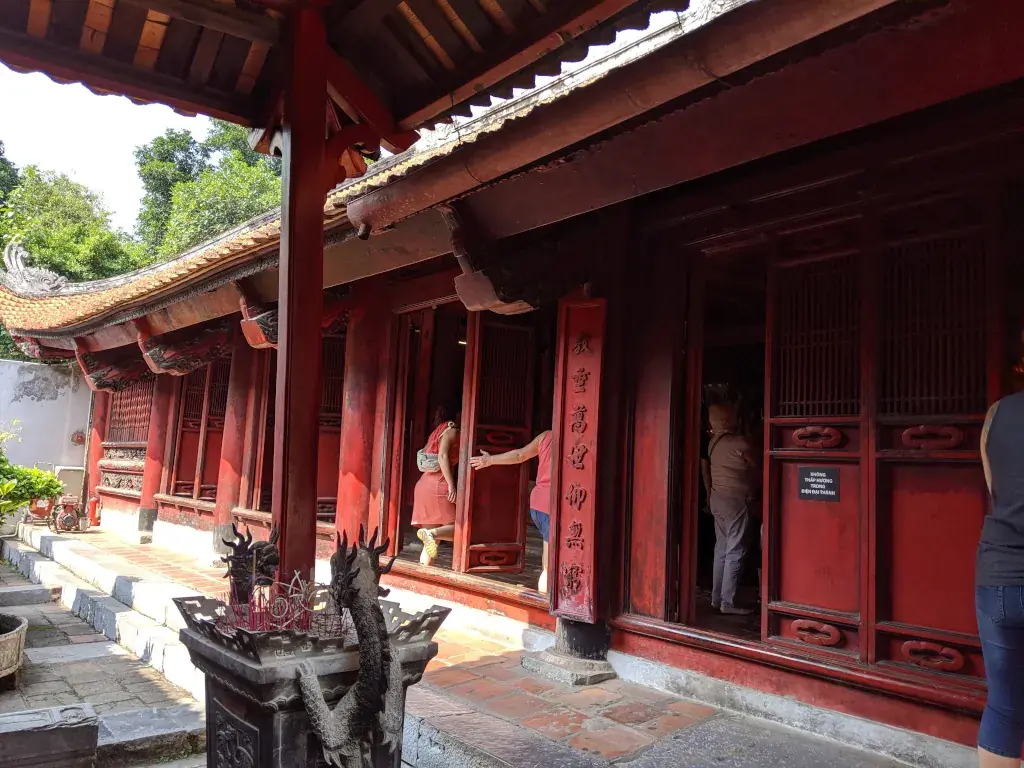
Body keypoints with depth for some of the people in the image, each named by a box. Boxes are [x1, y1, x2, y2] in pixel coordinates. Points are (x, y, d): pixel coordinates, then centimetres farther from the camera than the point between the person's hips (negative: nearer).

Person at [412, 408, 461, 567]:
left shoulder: (437, 432, 23)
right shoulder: (452, 430, 0)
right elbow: (442, 456, -14)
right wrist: (451, 485, -19)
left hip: (424, 483, 8)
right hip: (438, 484, -8)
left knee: (433, 541, 6)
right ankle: (431, 533, -33)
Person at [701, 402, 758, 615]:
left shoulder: (713, 442, 7)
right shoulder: (739, 442, -14)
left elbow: (705, 468, 12)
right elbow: (755, 468, 0)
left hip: (717, 499, 8)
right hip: (736, 499, -8)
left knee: (721, 549, 13)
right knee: (735, 552, -3)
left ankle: (717, 598, 18)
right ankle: (728, 602, 0)